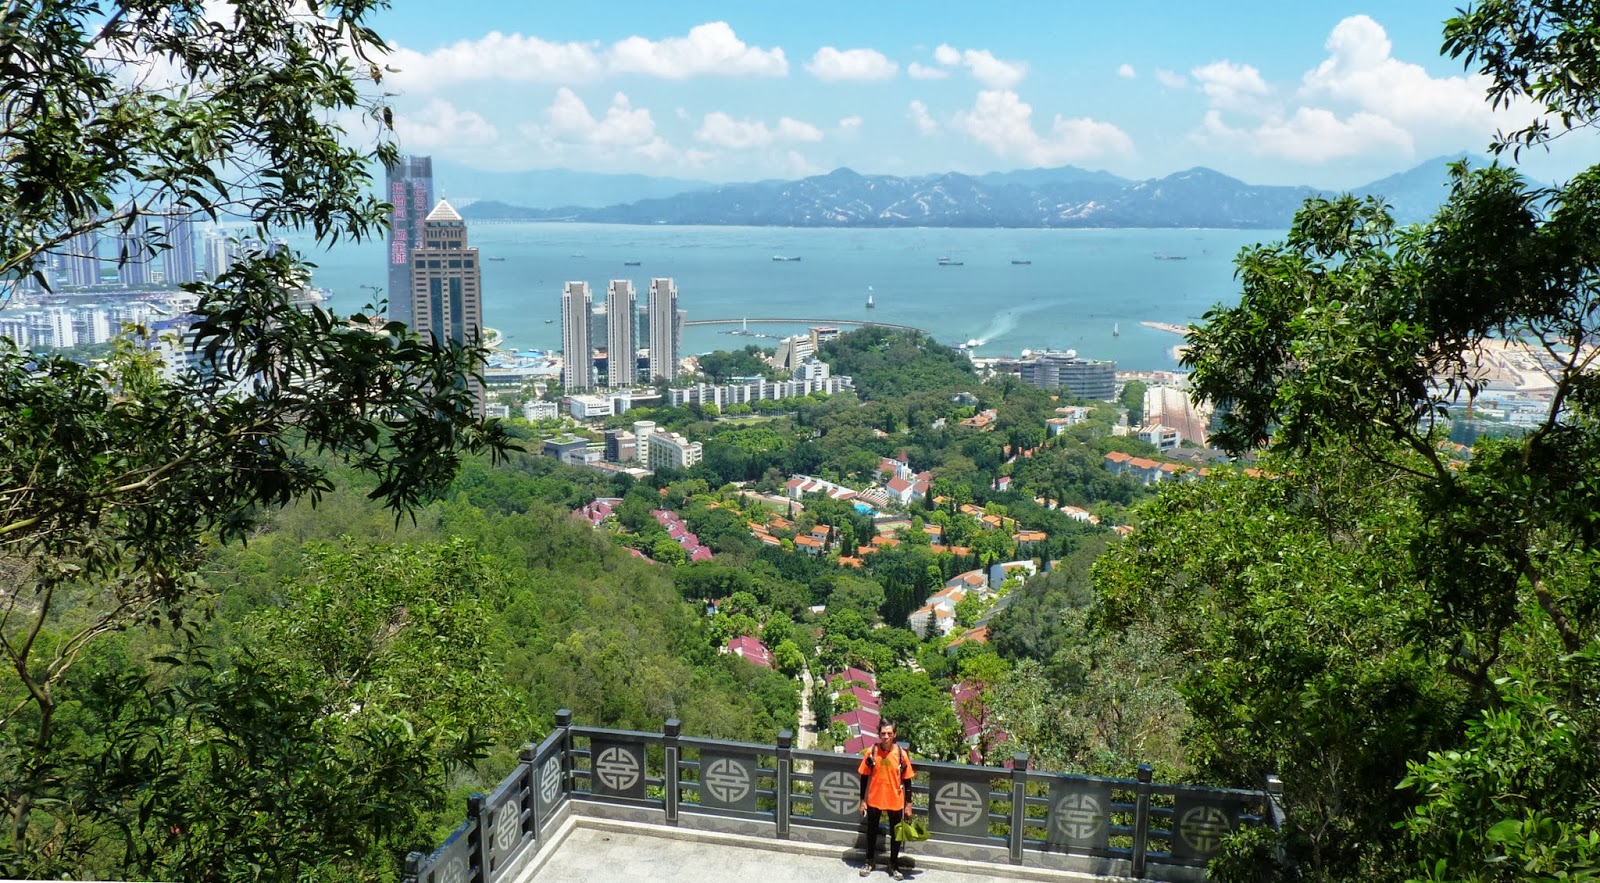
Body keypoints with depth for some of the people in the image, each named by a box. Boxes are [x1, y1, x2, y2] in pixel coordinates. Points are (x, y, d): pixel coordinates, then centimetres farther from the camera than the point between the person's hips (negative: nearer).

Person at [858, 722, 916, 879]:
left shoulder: (901, 754, -11)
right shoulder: (871, 752, -10)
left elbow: (907, 780, -3)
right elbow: (864, 777, -1)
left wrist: (908, 804, -3)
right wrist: (863, 801, -1)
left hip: (895, 801, 0)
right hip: (874, 800, 0)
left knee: (896, 833, 12)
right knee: (872, 831, 16)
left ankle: (894, 864, 30)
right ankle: (870, 861, 34)